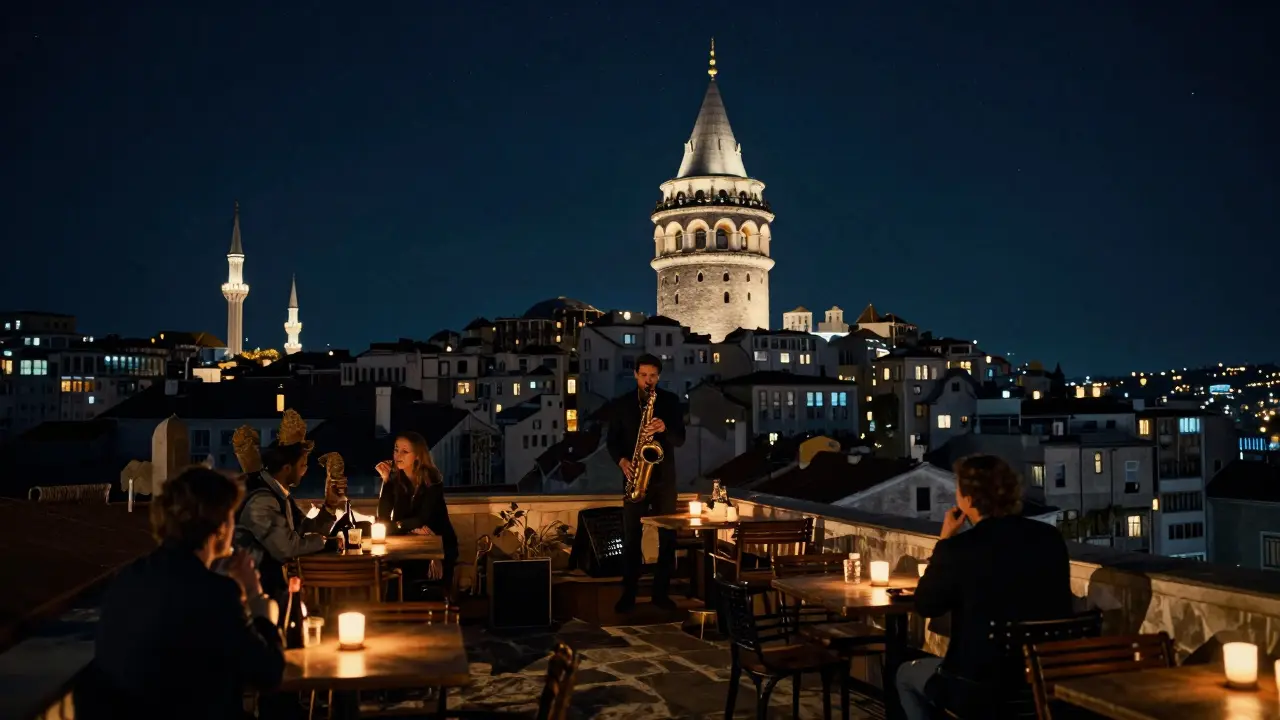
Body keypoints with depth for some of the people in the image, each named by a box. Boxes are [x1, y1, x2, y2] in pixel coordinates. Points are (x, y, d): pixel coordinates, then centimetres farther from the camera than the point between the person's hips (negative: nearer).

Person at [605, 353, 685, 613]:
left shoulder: (671, 401, 3)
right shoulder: (621, 404, 3)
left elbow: (680, 439, -3)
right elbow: (612, 440, 4)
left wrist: (664, 429, -23)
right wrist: (622, 461, -14)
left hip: (664, 478, 1)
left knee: (668, 537, 3)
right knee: (631, 537, 0)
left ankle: (661, 592, 12)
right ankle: (628, 593, 7)